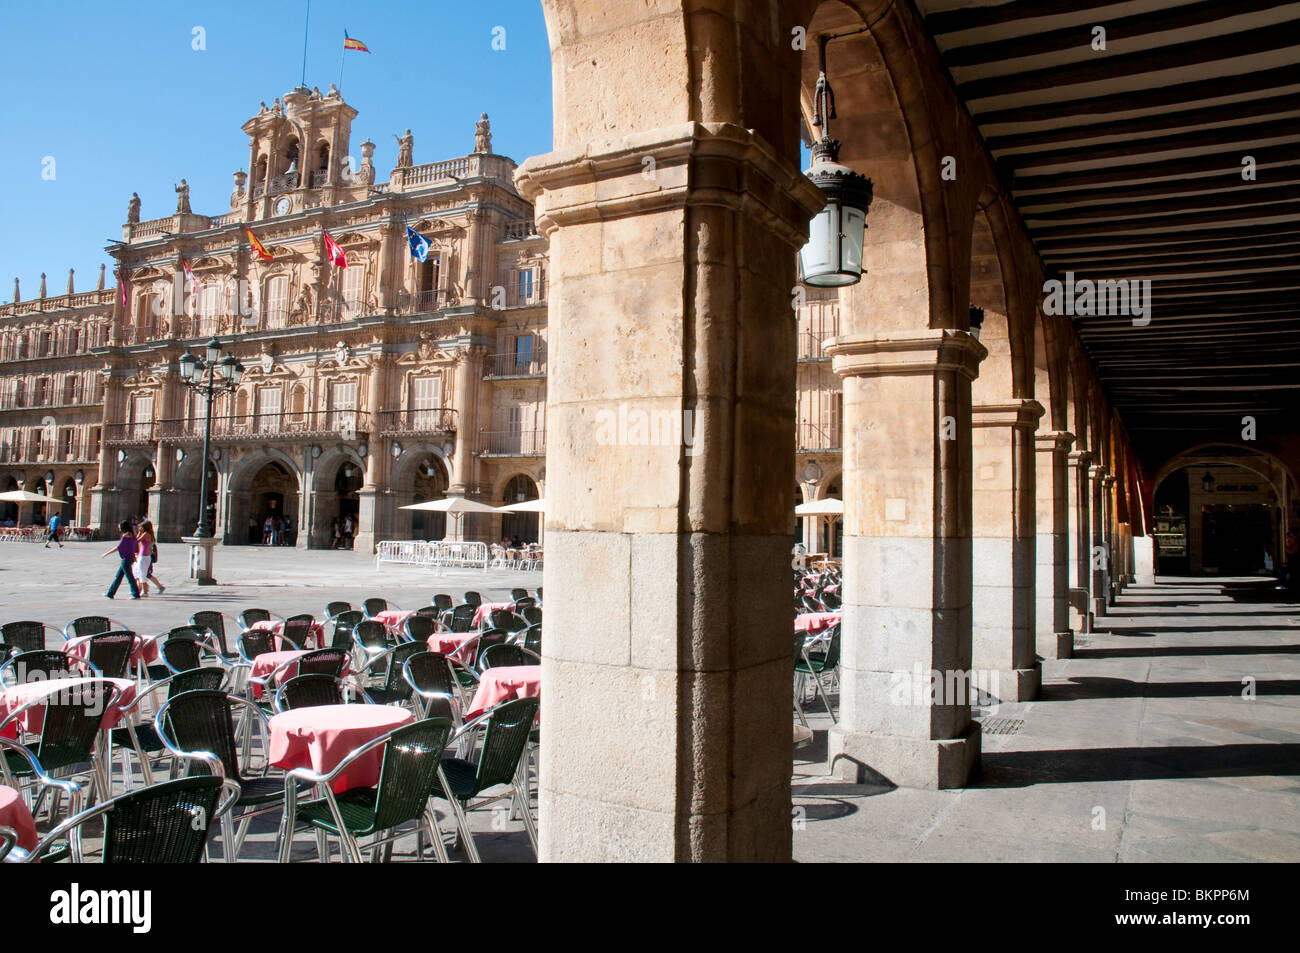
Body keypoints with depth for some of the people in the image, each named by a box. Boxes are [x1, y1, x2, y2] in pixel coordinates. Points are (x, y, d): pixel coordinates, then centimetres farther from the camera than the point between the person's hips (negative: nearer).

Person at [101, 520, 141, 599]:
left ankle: (136, 594, 0)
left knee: (129, 577, -3)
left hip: (126, 559, -9)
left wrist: (106, 553, -9)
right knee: (118, 577, 14)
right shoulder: (132, 535, 11)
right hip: (131, 558, 9)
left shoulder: (126, 535, -14)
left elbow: (118, 547, -16)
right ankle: (110, 593, 21)